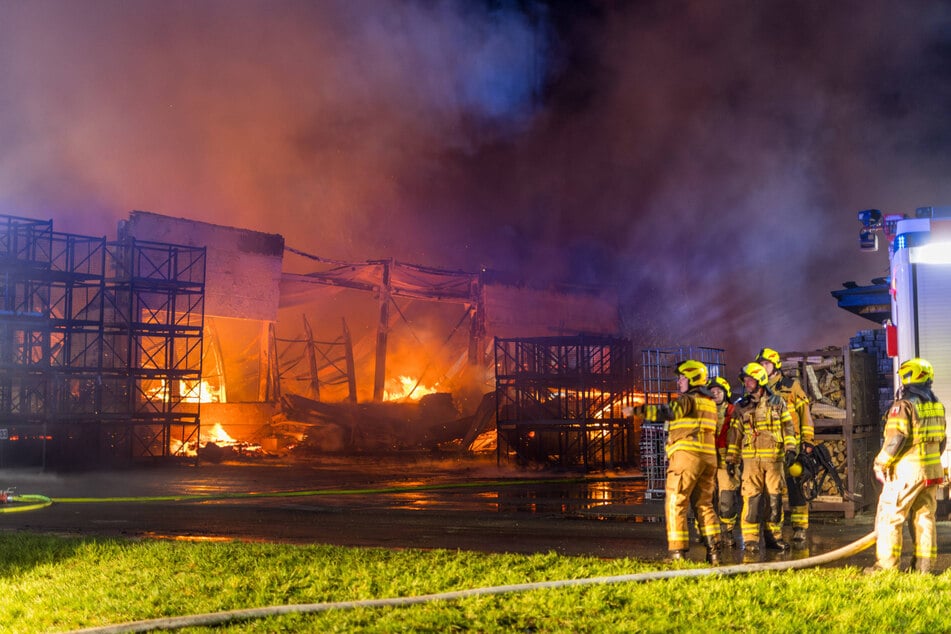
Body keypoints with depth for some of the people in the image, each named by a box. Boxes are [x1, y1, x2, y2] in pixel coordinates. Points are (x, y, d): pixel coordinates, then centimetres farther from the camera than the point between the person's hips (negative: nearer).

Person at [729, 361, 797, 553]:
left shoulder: (777, 402, 8)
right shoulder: (741, 406, 9)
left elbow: (787, 427, 7)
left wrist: (791, 448, -5)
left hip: (774, 457, 1)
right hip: (751, 458, -1)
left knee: (774, 497, 5)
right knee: (751, 498, -6)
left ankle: (774, 536, 15)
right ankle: (750, 539, -3)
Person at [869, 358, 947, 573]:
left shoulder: (904, 405, -13)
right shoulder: (936, 405, 11)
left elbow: (896, 439, -19)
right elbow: (941, 439, 17)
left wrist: (881, 463, -9)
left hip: (907, 470, -8)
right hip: (932, 470, 8)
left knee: (889, 516, -3)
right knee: (924, 517, 13)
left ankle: (886, 565, -4)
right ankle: (924, 564, 15)